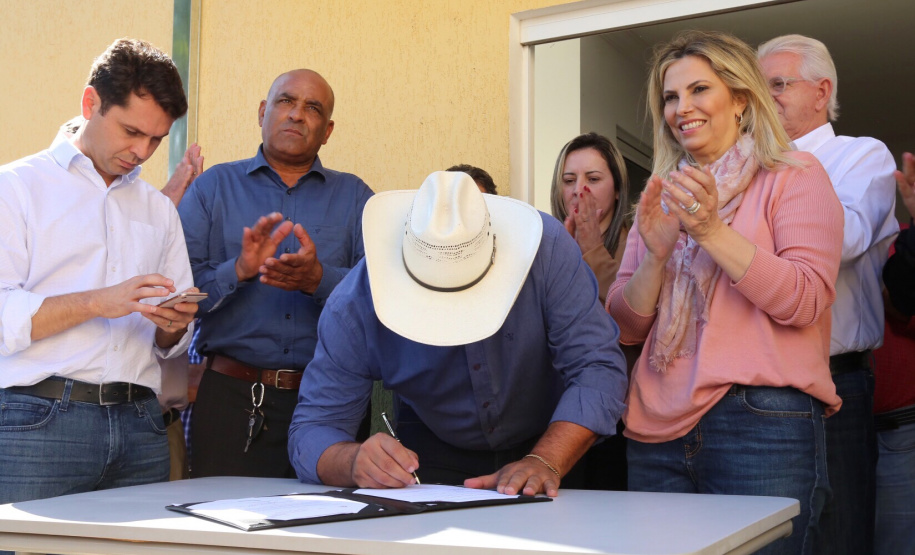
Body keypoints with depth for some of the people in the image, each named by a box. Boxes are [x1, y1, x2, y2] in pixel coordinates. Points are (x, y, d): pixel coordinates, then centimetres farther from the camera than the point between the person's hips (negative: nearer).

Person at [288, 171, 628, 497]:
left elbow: (598, 367, -24)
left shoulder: (547, 249, -27)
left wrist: (545, 461, -39)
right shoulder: (354, 307, -24)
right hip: (433, 447, 0)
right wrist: (354, 461, -42)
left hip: (549, 440, 0)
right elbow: (311, 430, -20)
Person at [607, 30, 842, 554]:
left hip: (763, 427, -4)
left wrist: (712, 231, -15)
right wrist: (656, 254, -6)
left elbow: (805, 302, -10)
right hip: (659, 432, 5)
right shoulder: (663, 197, 18)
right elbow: (628, 325, 12)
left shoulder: (794, 174, 4)